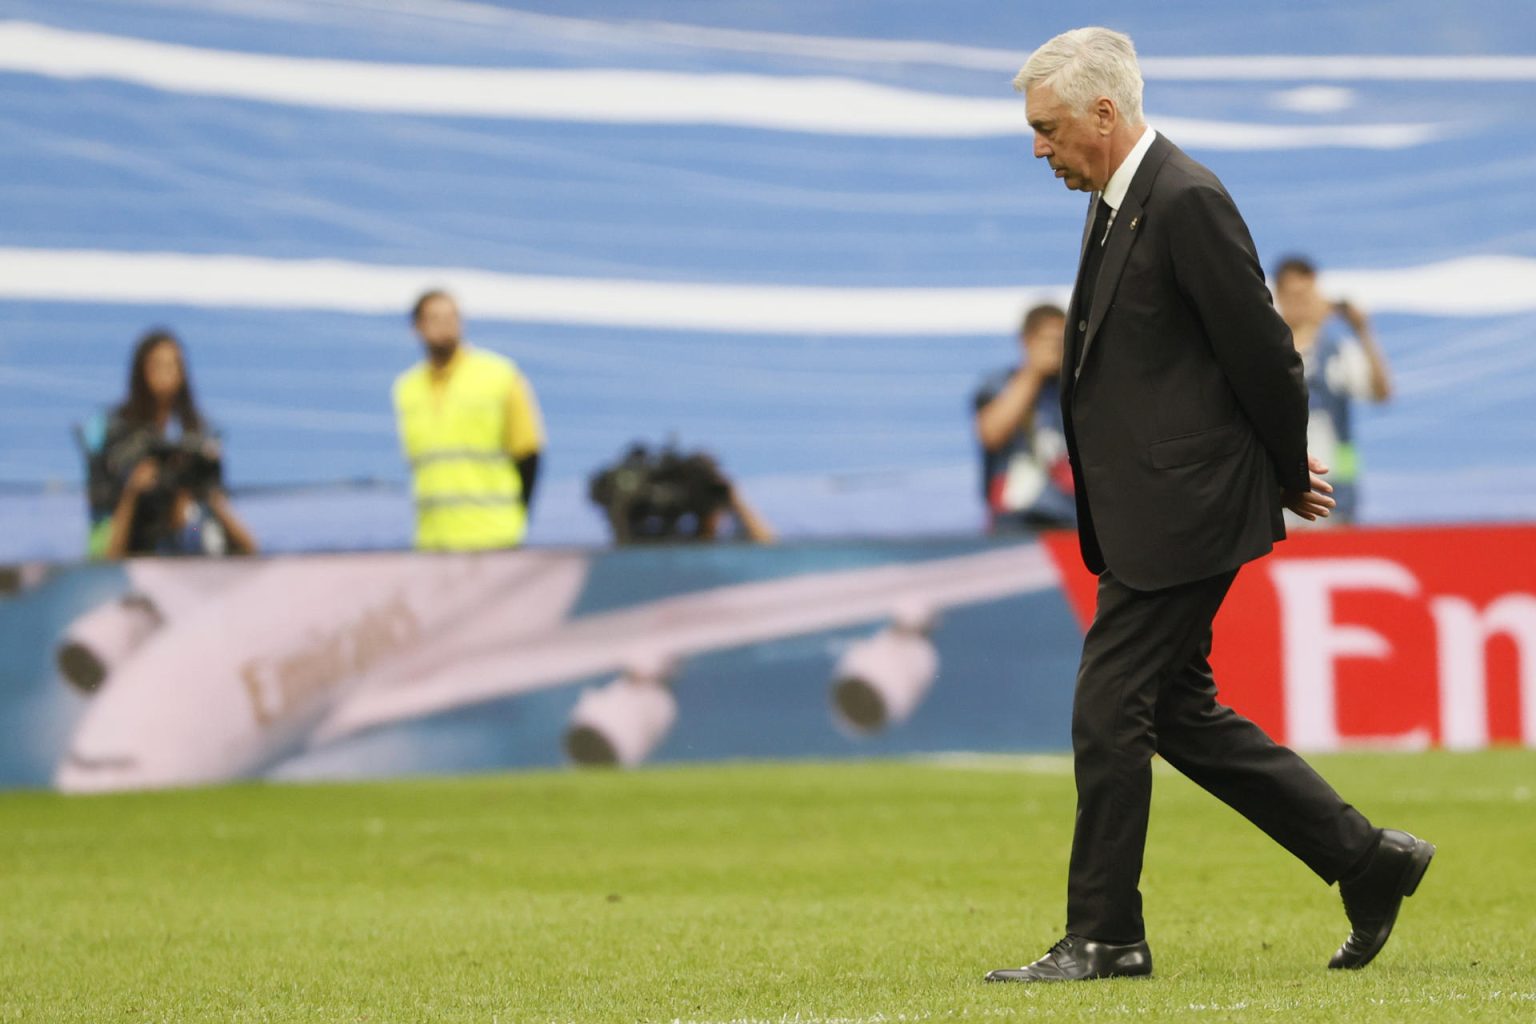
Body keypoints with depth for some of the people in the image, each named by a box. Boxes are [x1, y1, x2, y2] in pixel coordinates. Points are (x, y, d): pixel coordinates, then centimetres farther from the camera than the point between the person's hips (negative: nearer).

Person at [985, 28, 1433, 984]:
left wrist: (1290, 473, -2)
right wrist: (1286, 467, 16)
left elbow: (1260, 348, -15)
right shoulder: (1119, 202, 13)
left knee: (1111, 711, -5)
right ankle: (1366, 858, 19)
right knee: (1179, 712, 13)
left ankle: (1105, 935, 4)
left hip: (1181, 513, -10)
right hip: (1146, 514, 10)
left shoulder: (1188, 202, -17)